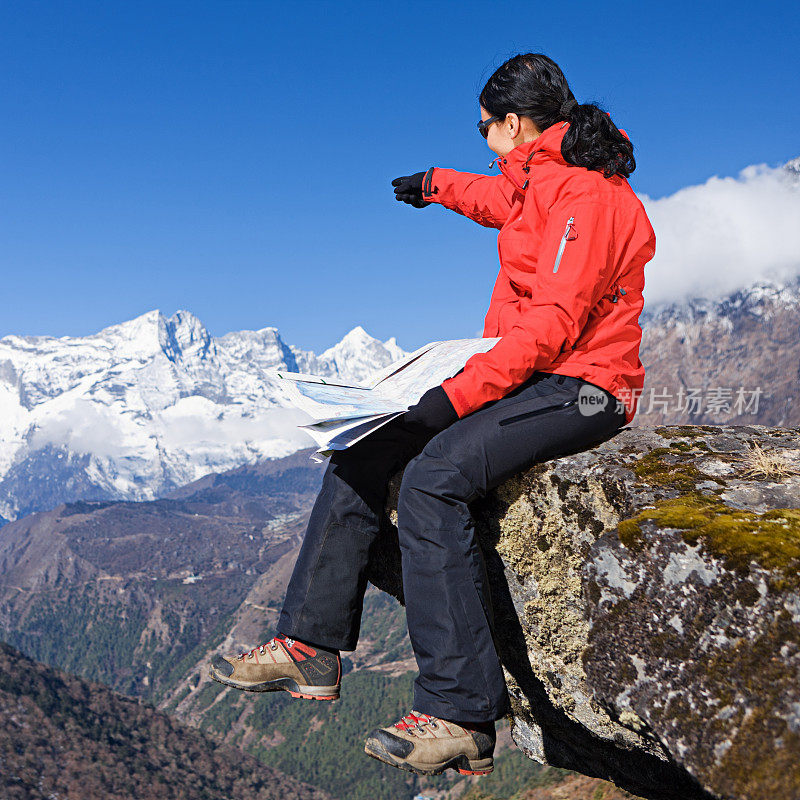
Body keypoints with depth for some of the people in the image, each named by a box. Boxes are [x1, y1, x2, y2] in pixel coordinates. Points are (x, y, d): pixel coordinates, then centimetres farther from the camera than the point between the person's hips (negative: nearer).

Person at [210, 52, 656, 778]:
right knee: (364, 449, 1)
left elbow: (552, 324, -25)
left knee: (435, 474, -34)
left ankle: (459, 718, -31)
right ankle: (311, 646, 2)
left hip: (579, 387, -10)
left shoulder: (585, 192, -15)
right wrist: (441, 186, 55)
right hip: (527, 371, 10)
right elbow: (505, 203, 42)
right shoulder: (542, 178, 15)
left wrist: (458, 393, -30)